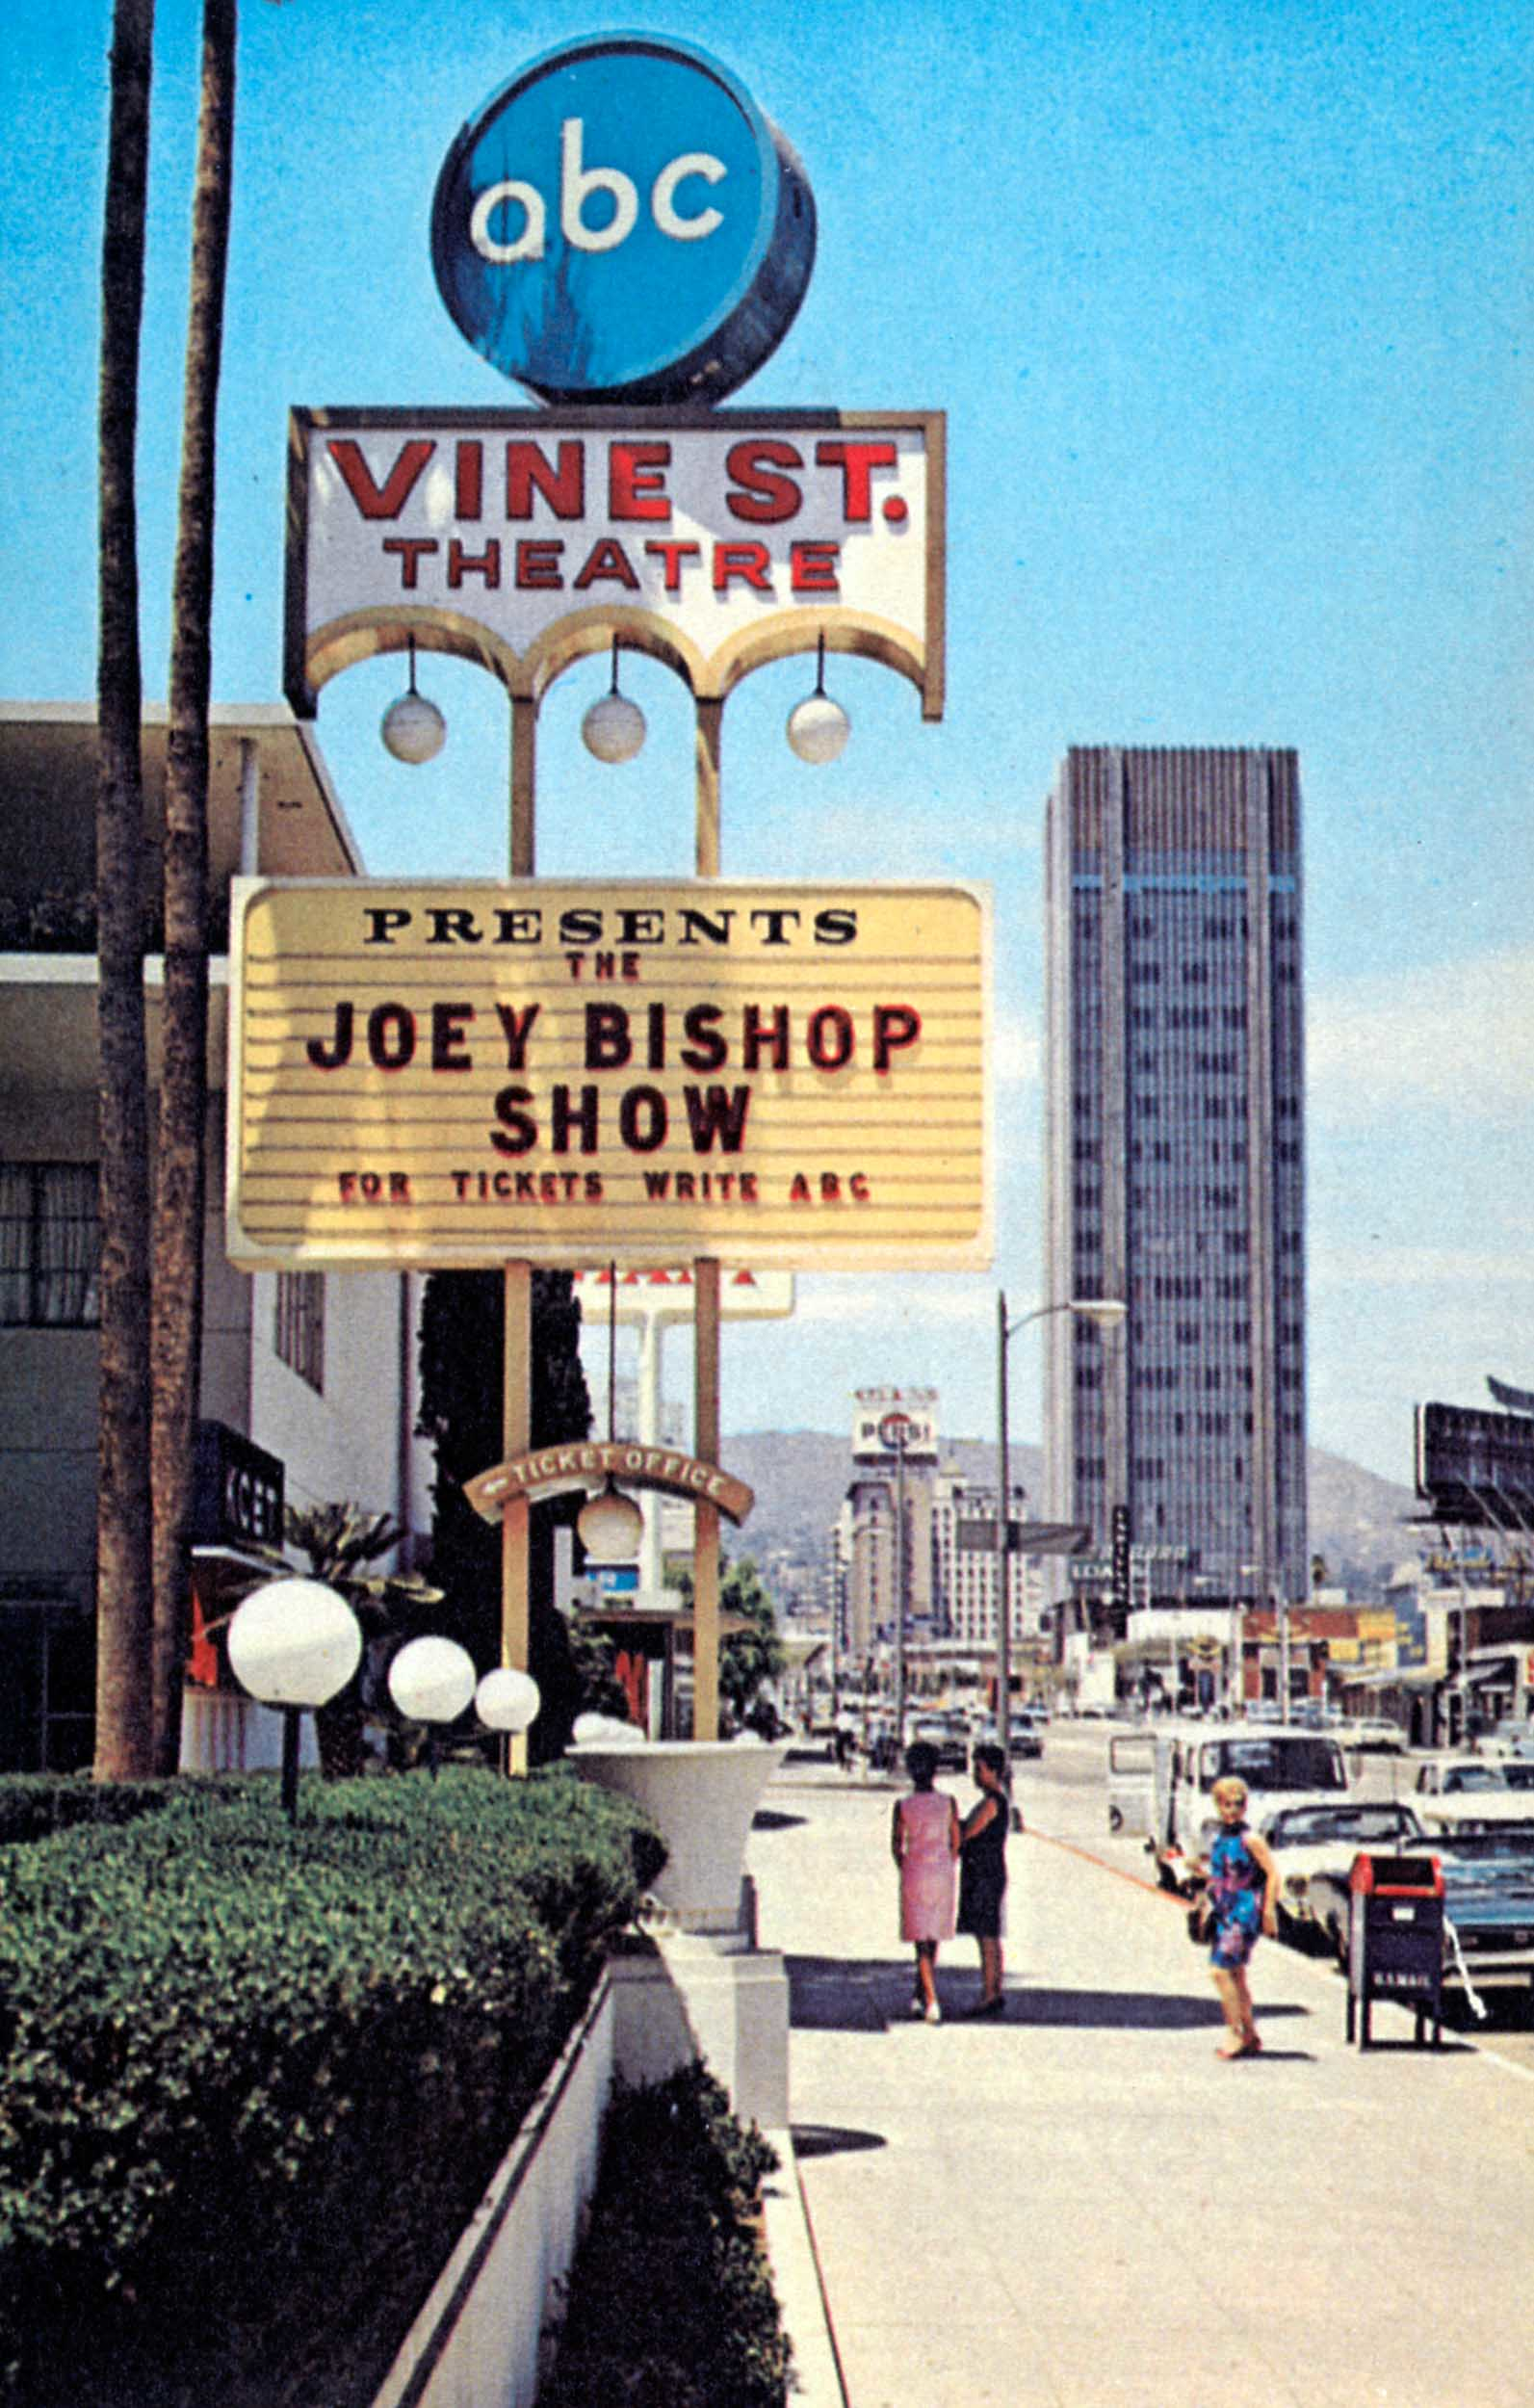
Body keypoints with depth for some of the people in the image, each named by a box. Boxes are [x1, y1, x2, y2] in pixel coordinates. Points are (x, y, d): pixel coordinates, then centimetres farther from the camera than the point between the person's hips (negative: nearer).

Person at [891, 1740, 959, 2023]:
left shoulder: (902, 1806, -8)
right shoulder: (948, 1803, -4)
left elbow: (896, 1847, -1)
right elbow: (956, 1843, 3)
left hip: (914, 1873, -2)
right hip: (942, 1873, 2)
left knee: (922, 1940, -1)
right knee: (933, 1938, 18)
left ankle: (932, 2002, -14)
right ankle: (919, 1994, 28)